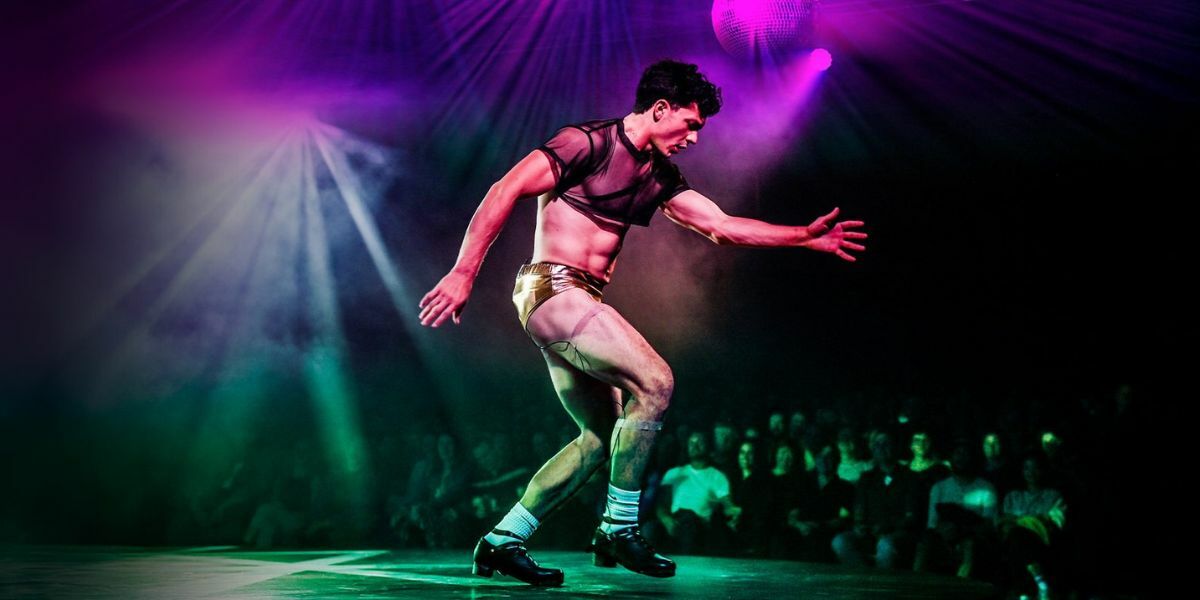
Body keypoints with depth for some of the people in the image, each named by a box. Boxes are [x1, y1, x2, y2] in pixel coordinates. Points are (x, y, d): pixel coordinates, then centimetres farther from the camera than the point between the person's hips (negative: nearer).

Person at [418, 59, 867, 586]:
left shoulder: (659, 176, 16)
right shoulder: (588, 143, -9)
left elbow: (722, 226, 14)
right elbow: (505, 192, -15)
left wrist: (805, 237, 8)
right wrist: (464, 273, -21)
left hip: (578, 303, 10)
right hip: (553, 289, -9)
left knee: (603, 435, 10)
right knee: (655, 381, -20)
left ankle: (502, 542, 15)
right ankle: (619, 529, -9)